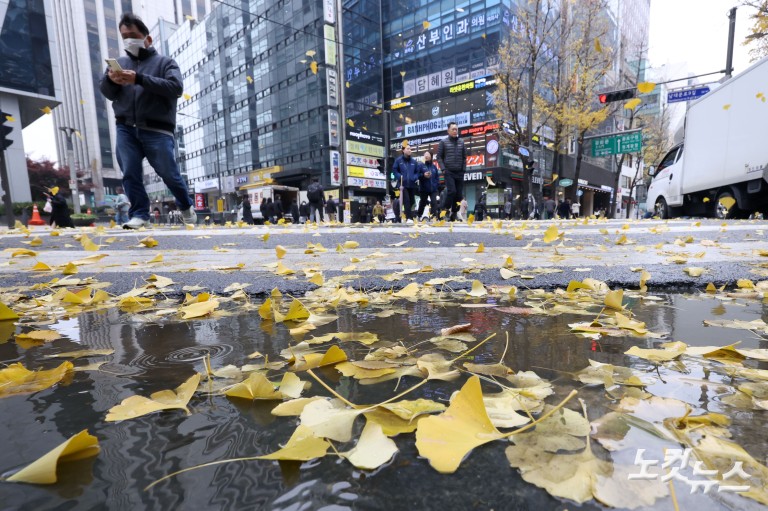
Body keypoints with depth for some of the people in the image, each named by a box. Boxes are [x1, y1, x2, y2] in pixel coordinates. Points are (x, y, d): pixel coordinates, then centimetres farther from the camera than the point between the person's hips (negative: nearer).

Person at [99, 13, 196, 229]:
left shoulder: (165, 62, 10)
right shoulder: (119, 62, 20)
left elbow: (176, 88, -9)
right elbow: (106, 92, 15)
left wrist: (140, 78, -17)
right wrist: (110, 80, -9)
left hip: (156, 130, -3)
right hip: (126, 129, 4)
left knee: (169, 174, 0)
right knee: (130, 174, -6)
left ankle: (186, 206, 21)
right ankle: (139, 214, 1)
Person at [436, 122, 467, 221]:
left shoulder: (461, 142, 13)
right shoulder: (443, 142, 4)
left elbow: (464, 157, 14)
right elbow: (439, 157, 2)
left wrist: (464, 169, 4)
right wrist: (443, 169, -7)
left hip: (459, 172, 4)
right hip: (449, 172, -4)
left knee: (459, 194, 2)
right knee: (451, 191, -18)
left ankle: (454, 213, 13)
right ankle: (446, 209, 0)